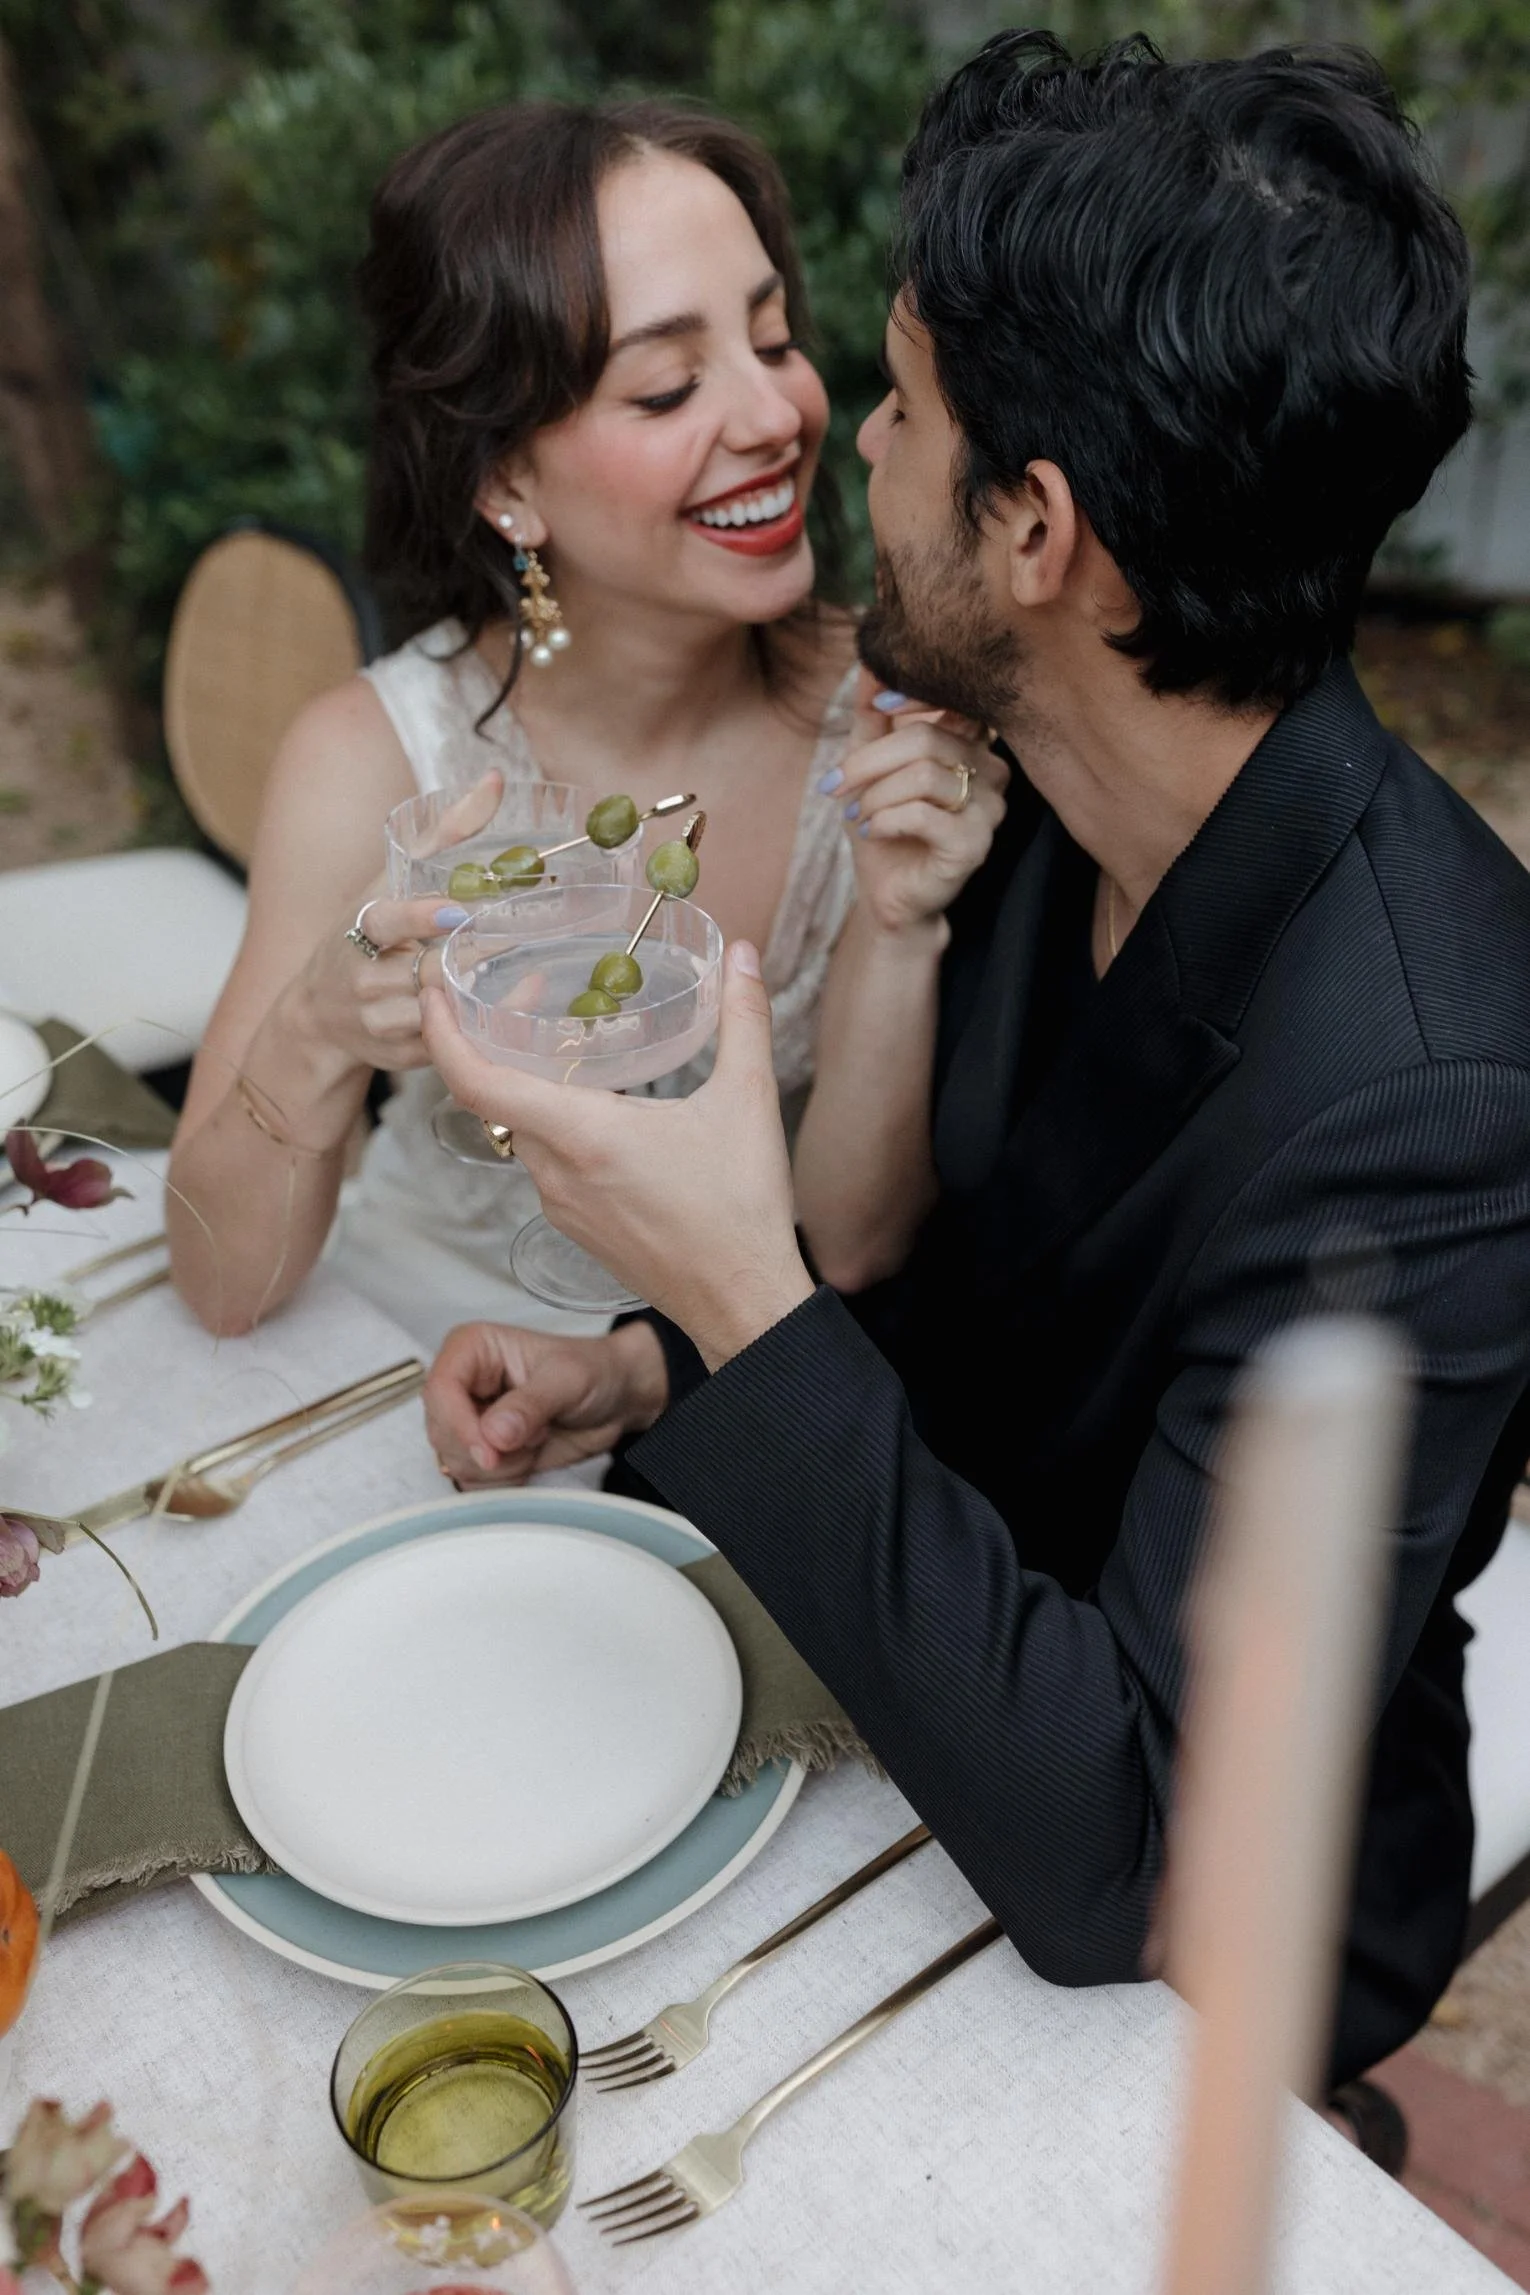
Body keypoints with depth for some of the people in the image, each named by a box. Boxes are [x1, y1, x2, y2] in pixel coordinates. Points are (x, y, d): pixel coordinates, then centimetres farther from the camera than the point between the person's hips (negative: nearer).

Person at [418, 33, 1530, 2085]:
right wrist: (663, 1361, -9)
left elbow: (1117, 1858, -32)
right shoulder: (1078, 809, -9)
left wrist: (744, 1304, -36)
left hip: (1193, 1923, -5)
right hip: (954, 1692, 6)